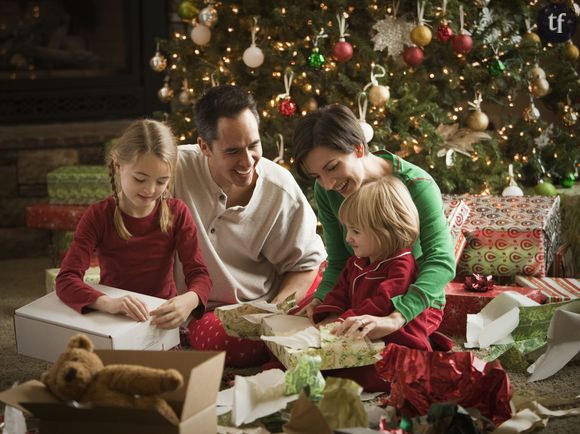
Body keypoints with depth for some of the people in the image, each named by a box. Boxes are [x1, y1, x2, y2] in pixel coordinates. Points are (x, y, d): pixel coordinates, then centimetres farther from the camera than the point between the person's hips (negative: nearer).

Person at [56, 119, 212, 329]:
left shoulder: (177, 213, -2)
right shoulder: (98, 216, -7)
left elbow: (199, 273, -7)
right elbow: (66, 280, -16)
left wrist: (189, 300, -32)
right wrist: (108, 303, -36)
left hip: (164, 319, 4)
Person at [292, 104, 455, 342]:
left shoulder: (416, 185, -25)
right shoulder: (326, 192, -7)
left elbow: (441, 262, -35)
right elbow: (338, 263, -1)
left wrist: (395, 318, -51)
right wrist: (320, 300, -24)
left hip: (418, 303, -5)